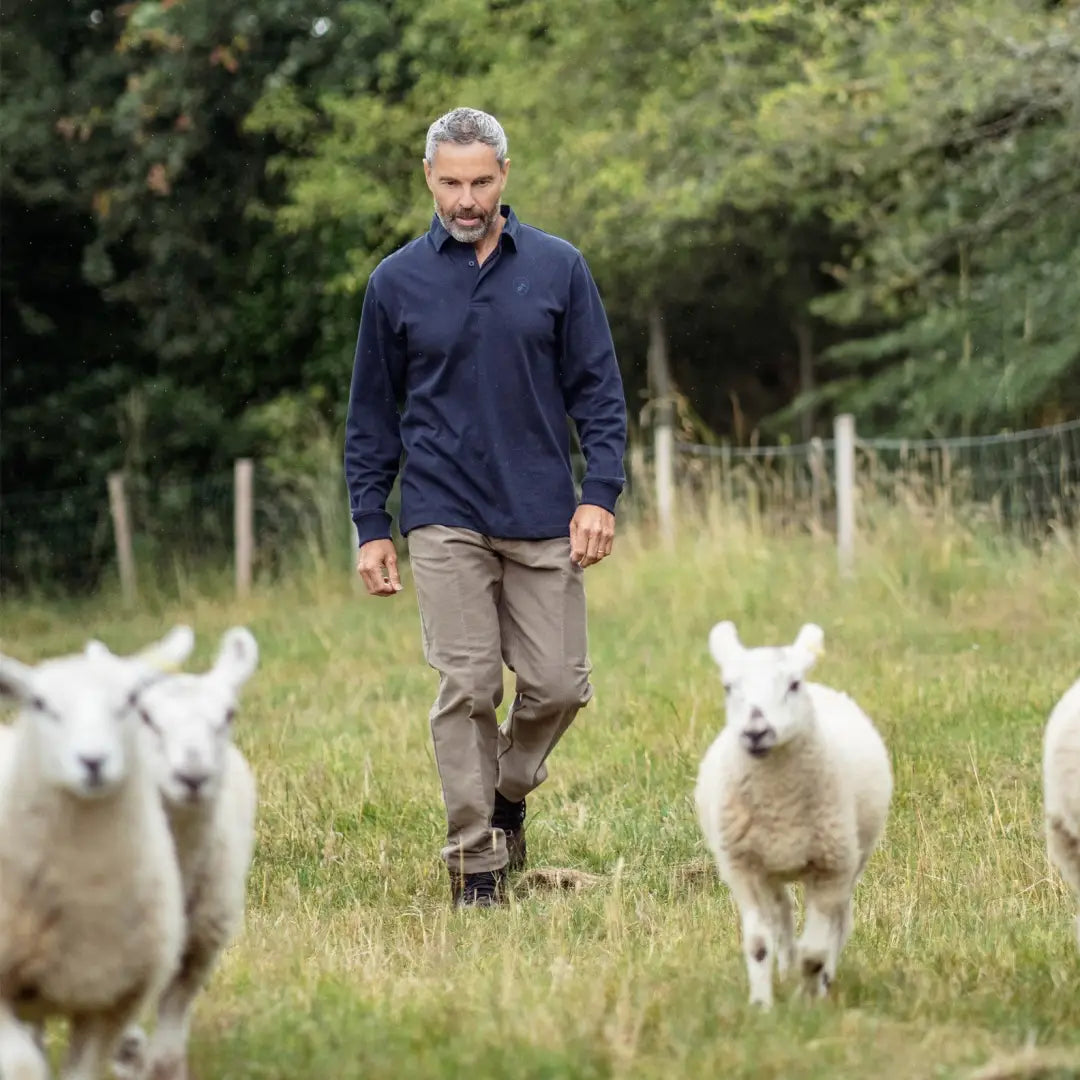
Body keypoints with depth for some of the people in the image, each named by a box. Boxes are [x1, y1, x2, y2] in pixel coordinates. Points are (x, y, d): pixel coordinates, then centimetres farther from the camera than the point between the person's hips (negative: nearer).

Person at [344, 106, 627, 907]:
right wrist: (371, 527, 6)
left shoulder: (558, 269, 4)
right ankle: (474, 854, 4)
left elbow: (599, 390, 5)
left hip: (543, 521, 1)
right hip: (445, 520, -1)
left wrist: (601, 495, -5)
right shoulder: (397, 283, 4)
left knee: (558, 684, -1)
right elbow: (373, 414, 9)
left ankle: (510, 790, 27)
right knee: (467, 688, -5)